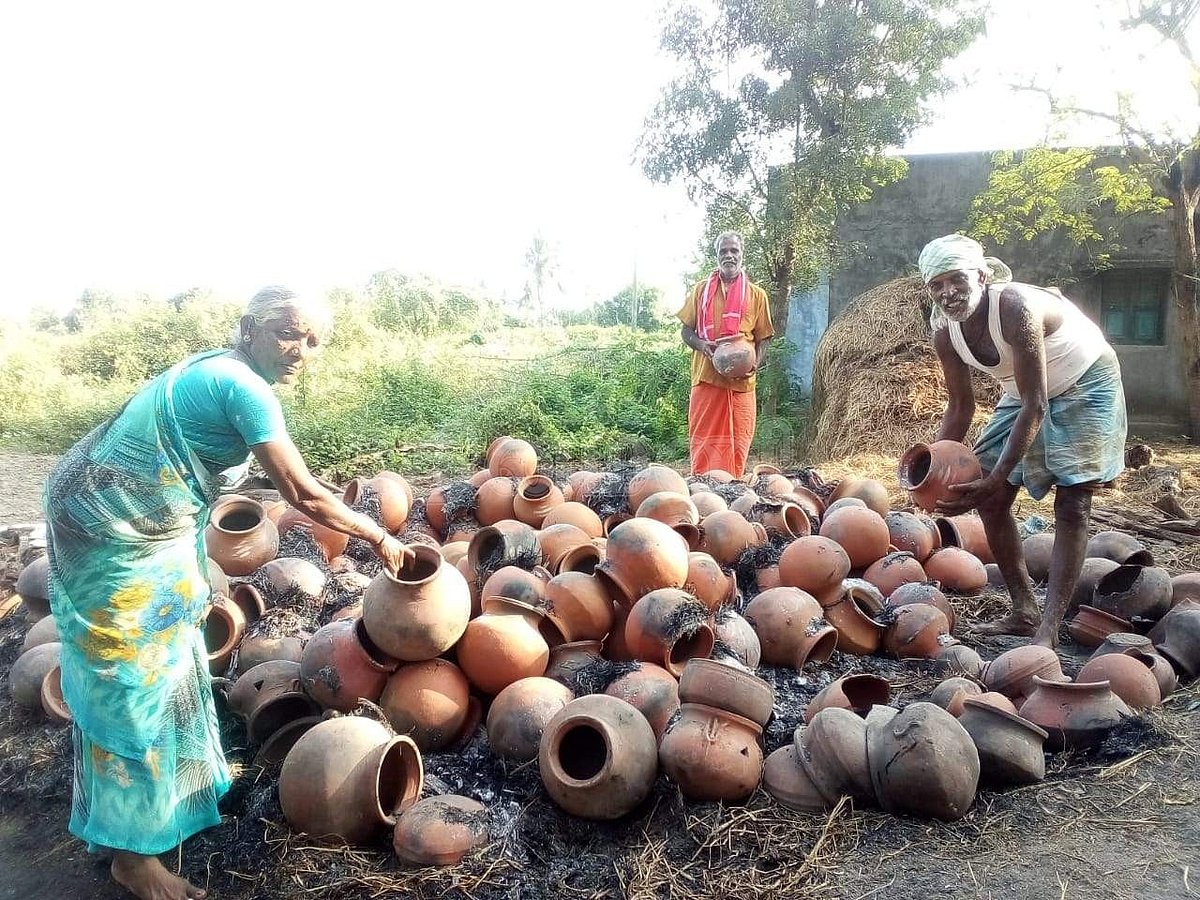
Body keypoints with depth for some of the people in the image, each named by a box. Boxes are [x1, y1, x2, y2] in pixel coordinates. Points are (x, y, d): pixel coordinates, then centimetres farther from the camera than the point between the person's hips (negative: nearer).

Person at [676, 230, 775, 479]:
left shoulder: (756, 295, 9)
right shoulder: (702, 290, 11)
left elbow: (763, 339, 11)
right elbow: (686, 330, 13)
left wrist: (756, 363, -9)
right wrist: (702, 345, -9)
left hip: (741, 381, 0)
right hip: (706, 377, 0)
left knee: (737, 445, 1)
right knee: (703, 443, -1)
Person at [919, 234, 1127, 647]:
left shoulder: (1015, 308, -34)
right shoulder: (945, 333, -14)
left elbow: (1036, 406, -35)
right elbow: (960, 408, -3)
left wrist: (996, 478, -39)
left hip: (1085, 385, -7)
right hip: (1026, 393, 7)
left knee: (1071, 503, -13)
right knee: (989, 499, 0)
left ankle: (1049, 628, -14)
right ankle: (1024, 611, 9)